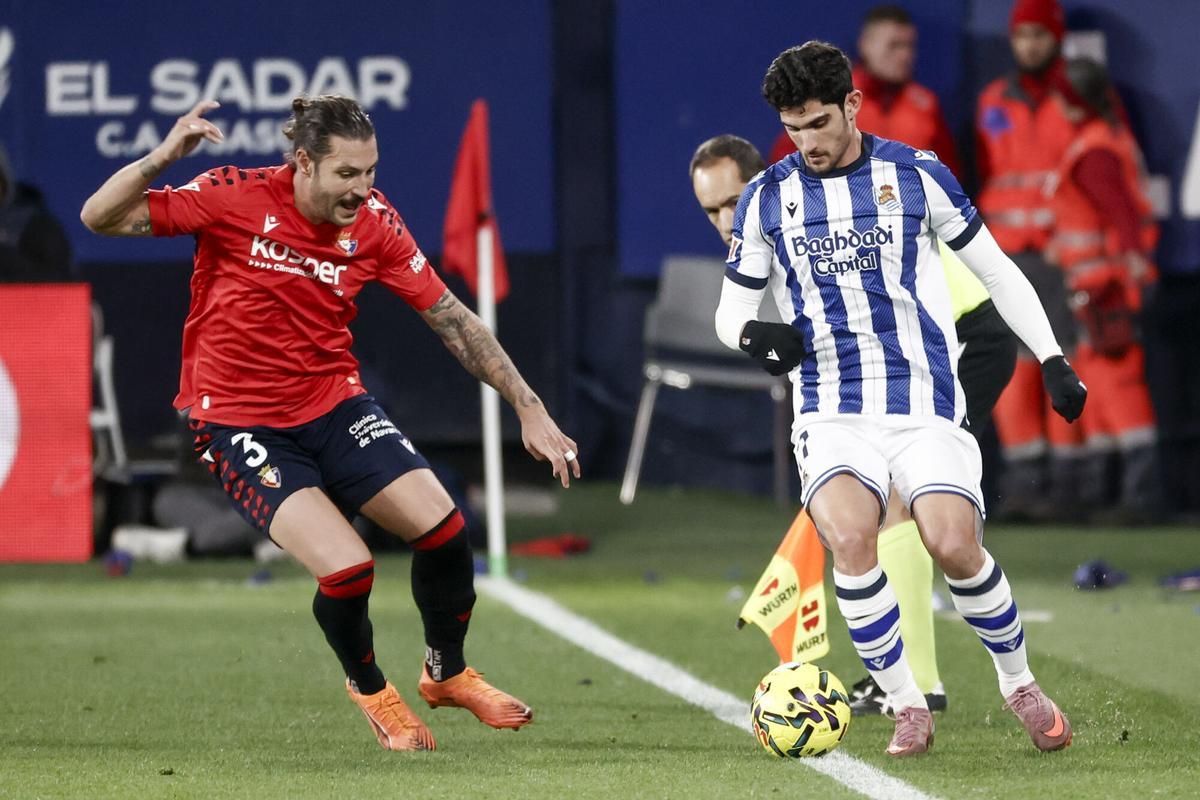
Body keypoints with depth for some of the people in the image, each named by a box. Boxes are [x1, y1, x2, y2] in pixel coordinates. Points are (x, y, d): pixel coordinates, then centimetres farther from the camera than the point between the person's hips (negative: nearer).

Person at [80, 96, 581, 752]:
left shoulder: (374, 224, -6)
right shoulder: (235, 198, -16)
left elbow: (452, 320, 1)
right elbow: (101, 218, -13)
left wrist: (528, 407, -1)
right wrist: (163, 158, -30)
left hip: (333, 403, 4)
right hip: (240, 421, -4)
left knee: (442, 527, -9)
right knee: (346, 569, -20)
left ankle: (447, 673, 21)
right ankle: (368, 688, 14)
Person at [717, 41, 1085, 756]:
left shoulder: (916, 174, 3)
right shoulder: (768, 197, 7)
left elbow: (996, 270, 11)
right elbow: (732, 308, 13)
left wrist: (1052, 359, 5)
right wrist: (754, 334, -11)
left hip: (925, 401, -1)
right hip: (832, 411, 1)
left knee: (954, 545, -21)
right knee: (850, 536, -27)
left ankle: (1020, 684, 7)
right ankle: (908, 708, -12)